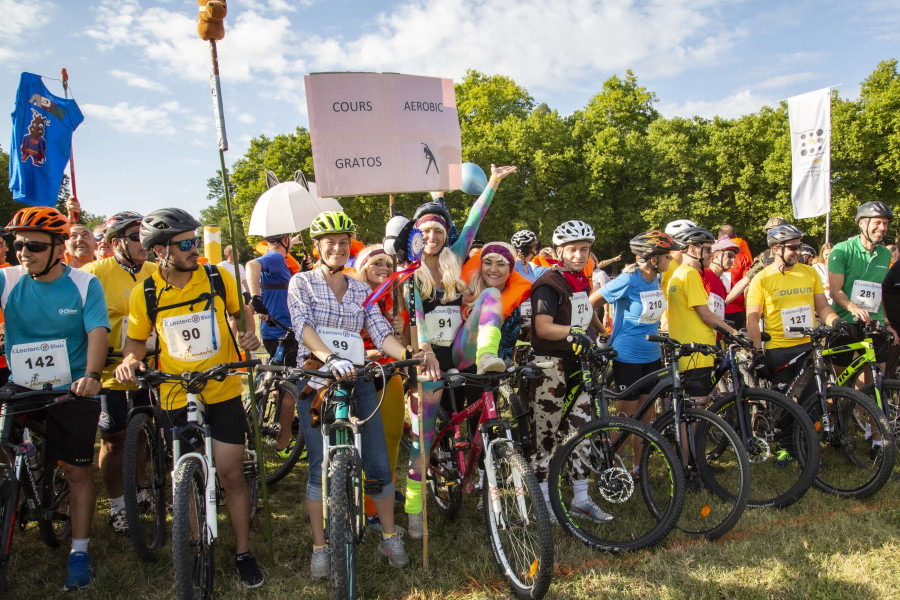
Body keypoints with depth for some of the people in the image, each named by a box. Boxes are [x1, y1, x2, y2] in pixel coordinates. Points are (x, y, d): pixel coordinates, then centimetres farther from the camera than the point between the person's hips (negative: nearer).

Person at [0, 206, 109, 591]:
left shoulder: (84, 284, -8)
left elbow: (97, 332, -15)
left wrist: (91, 376, -30)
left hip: (72, 391, -1)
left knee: (78, 471, 6)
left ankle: (79, 552, 19)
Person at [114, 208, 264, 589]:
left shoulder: (219, 278, -6)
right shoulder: (146, 293, -5)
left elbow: (239, 313, 12)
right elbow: (137, 339, 9)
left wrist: (247, 334, -8)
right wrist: (130, 360, -11)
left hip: (223, 391, -1)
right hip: (176, 397, 1)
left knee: (230, 474, 1)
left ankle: (243, 553, 18)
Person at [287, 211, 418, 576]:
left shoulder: (361, 290, 13)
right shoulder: (302, 283, 3)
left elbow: (381, 333, 3)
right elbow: (303, 326, -14)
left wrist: (410, 355, -17)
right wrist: (331, 359, -32)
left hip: (356, 379, 3)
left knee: (378, 463, 2)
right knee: (321, 467, -1)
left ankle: (390, 537, 20)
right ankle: (320, 548, 14)